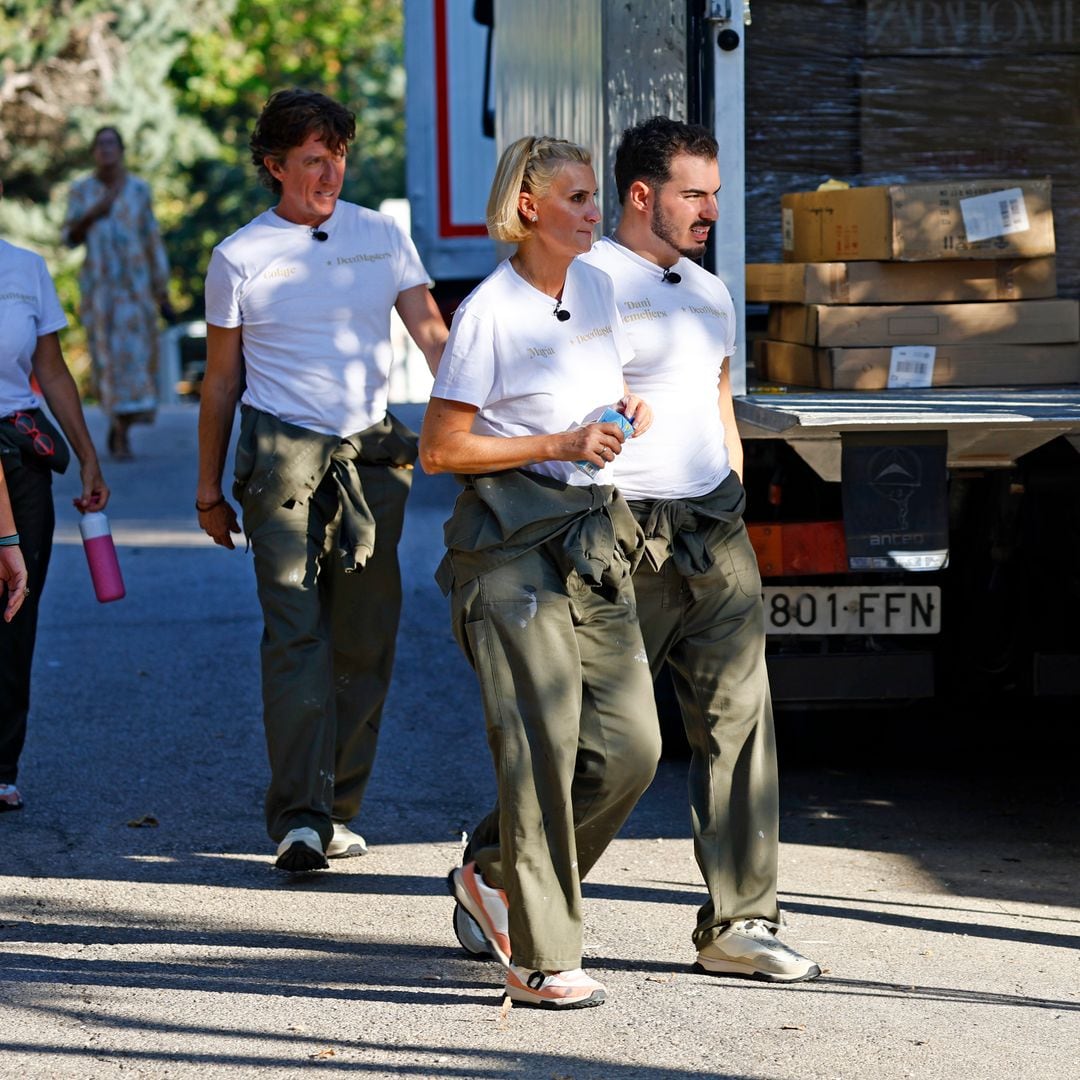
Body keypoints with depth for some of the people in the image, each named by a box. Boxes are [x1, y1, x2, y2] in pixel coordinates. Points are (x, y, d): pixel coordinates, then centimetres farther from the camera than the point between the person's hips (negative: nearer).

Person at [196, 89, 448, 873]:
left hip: (372, 456, 3)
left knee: (366, 640, 4)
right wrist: (209, 490, 11)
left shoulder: (382, 237, 9)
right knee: (295, 633, -14)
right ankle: (300, 816, -18)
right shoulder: (239, 258, 4)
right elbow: (222, 380, 10)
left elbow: (432, 335, 3)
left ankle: (335, 809, 13)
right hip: (282, 459, -3)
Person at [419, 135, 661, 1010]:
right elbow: (439, 451, -10)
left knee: (631, 743, 0)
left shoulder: (596, 288, 12)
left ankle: (499, 878, 20)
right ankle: (544, 959, -2)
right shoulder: (489, 313, -10)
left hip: (595, 535, 7)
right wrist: (559, 445, -15)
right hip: (512, 539, -7)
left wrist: (628, 414, 4)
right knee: (542, 746, -9)